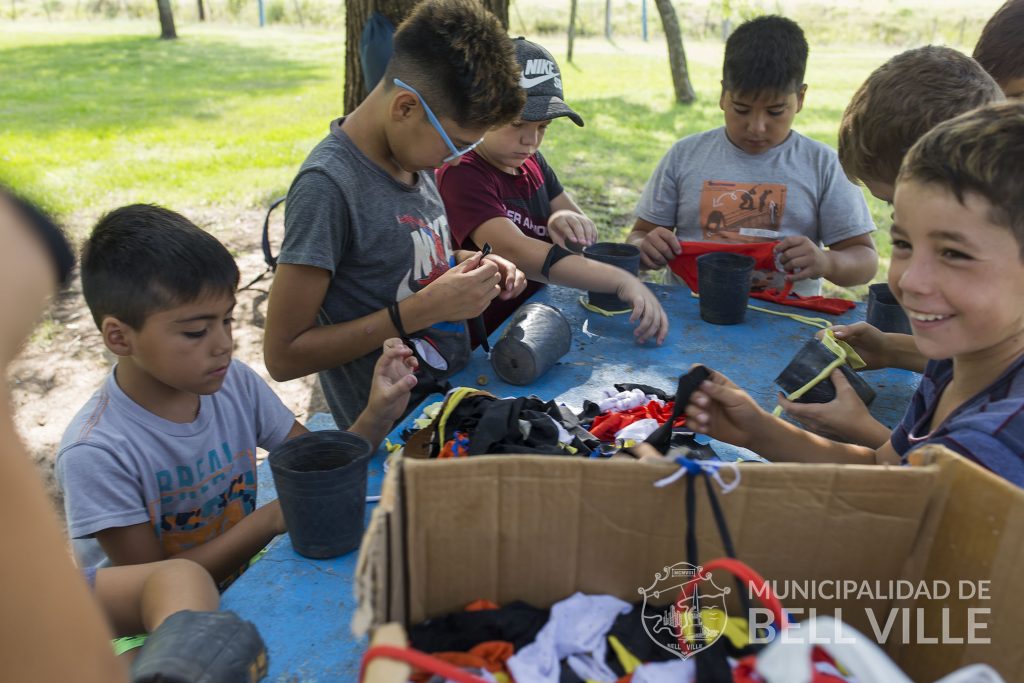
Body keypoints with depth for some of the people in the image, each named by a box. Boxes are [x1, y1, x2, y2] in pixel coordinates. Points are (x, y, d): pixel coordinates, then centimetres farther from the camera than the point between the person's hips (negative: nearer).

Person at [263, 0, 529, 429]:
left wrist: (468, 265, -1)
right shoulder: (328, 187, -20)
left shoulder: (414, 152, 2)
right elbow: (282, 356, -18)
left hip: (456, 395, 8)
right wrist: (426, 307, -22)